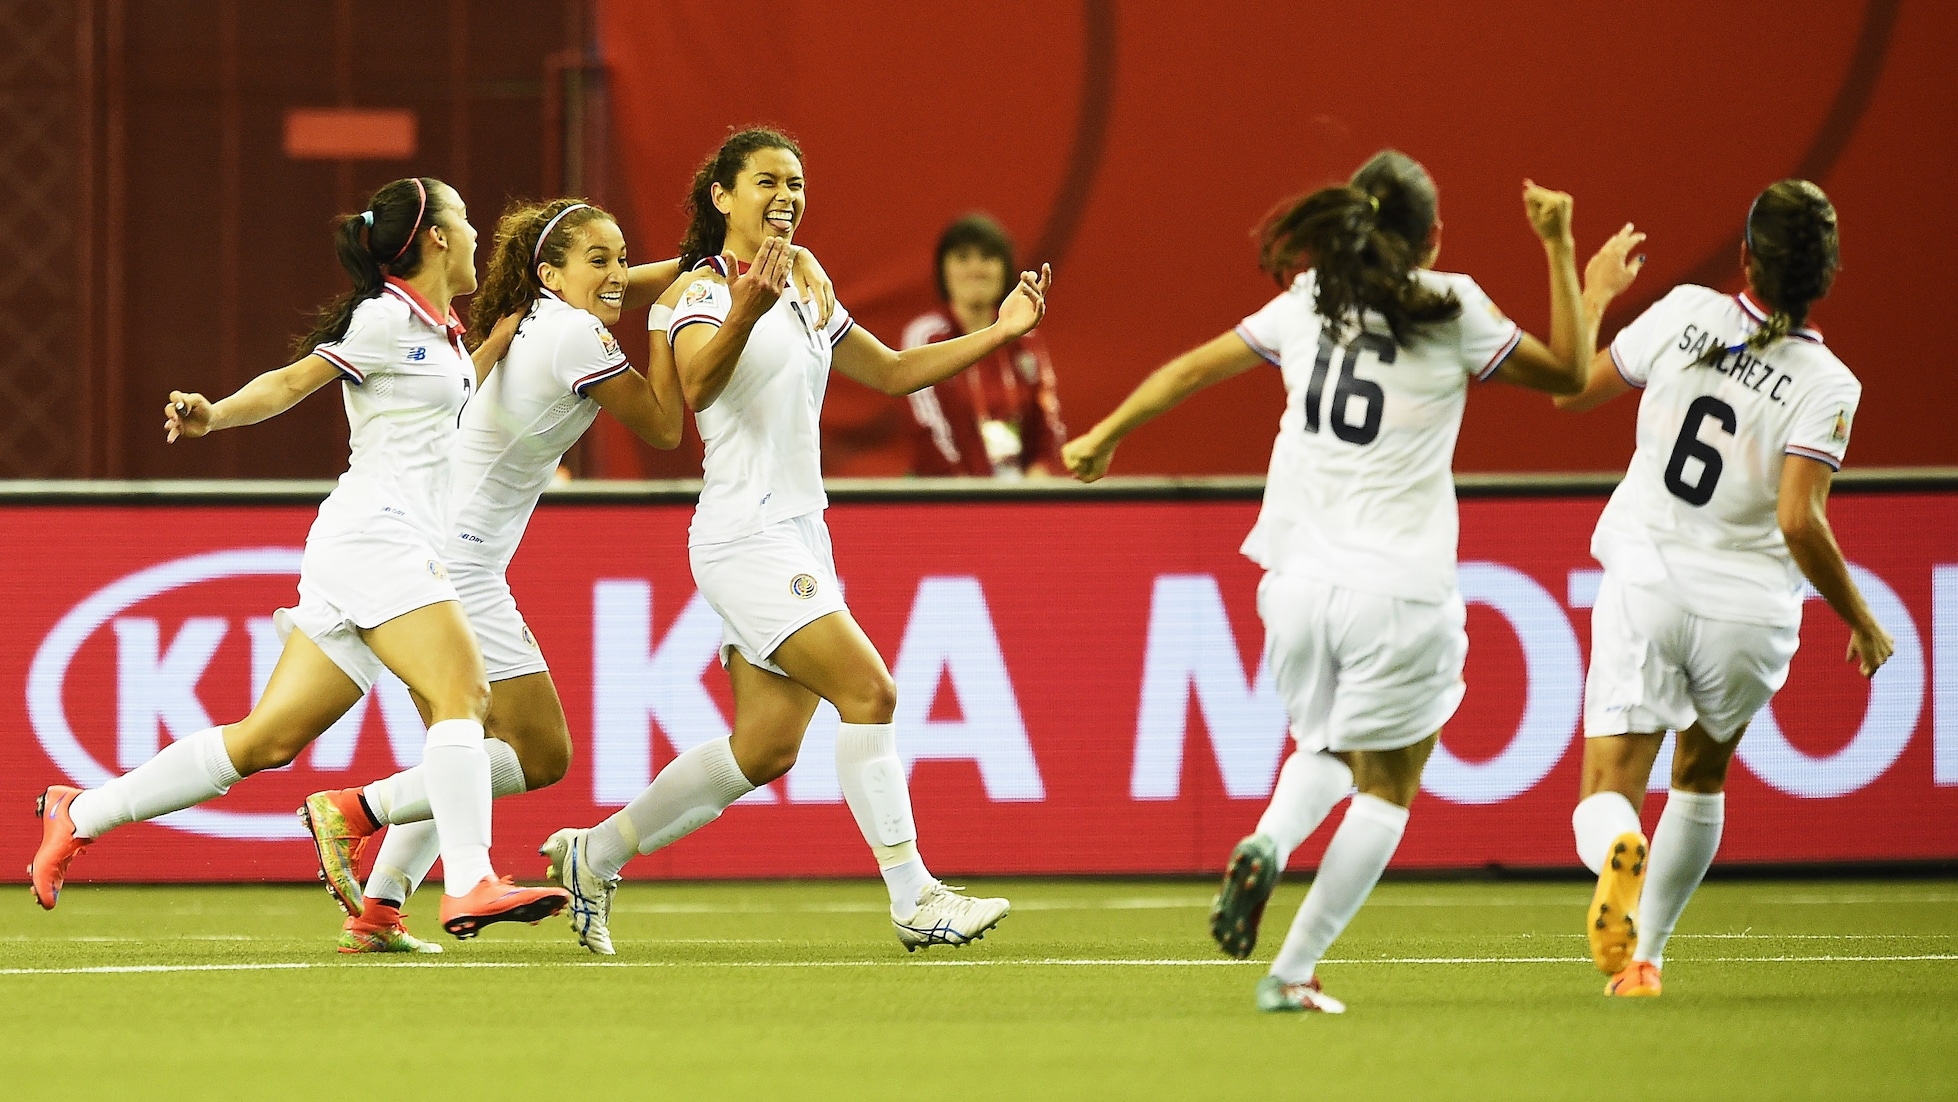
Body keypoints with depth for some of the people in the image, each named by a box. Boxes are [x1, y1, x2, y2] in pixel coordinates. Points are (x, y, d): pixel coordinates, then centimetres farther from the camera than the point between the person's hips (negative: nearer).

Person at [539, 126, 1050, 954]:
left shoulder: (802, 297, 17)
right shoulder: (702, 289, -9)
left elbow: (892, 371, 26)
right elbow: (697, 385, -29)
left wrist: (1000, 333, 16)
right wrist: (747, 310, -47)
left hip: (798, 535, 9)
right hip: (745, 537, -9)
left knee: (766, 746, 6)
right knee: (868, 690, -18)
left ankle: (593, 855, 19)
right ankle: (914, 901, -17)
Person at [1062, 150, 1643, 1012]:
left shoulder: (1309, 302, 7)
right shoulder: (1449, 309, -4)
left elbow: (1191, 369, 16)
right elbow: (1567, 373, 5)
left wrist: (1107, 435, 29)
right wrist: (1560, 250, 8)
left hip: (1301, 577, 4)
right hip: (1397, 587, -4)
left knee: (1326, 752, 26)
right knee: (1386, 787, 10)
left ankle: (1266, 846, -6)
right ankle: (1293, 973, 1)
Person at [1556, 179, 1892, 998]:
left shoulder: (1684, 314, -6)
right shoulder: (1825, 385, -12)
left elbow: (1572, 390, 6)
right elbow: (1800, 524, -20)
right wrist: (1862, 624, -6)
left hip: (1644, 588, 0)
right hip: (1746, 609, 0)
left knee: (1605, 796, -2)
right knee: (1702, 776, 28)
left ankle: (1620, 852, -39)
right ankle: (1644, 956, 28)